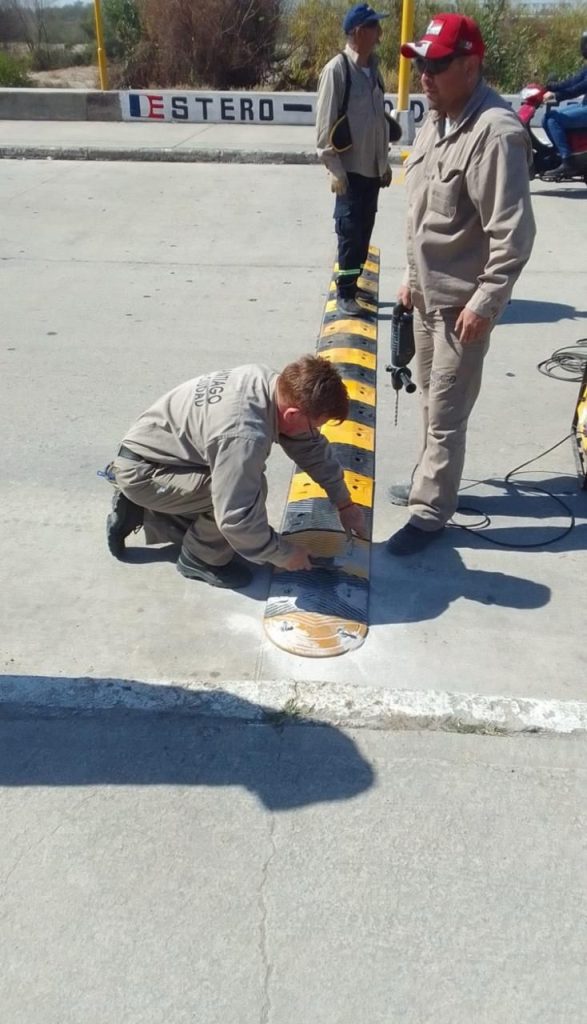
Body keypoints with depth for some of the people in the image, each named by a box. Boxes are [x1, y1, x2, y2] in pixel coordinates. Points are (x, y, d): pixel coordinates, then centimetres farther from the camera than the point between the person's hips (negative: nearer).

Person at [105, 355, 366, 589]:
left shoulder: (272, 384, -10)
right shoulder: (244, 436, -37)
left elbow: (311, 447, 4)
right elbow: (237, 519, -33)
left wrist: (344, 503, 11)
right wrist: (284, 554, -17)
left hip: (156, 451, 9)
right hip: (140, 471, -9)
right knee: (250, 488, -24)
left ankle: (138, 512, 22)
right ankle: (201, 559, -1)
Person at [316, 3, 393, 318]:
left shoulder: (373, 68, 11)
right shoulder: (337, 69, -11)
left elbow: (380, 118, 16)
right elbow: (325, 124, -13)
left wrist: (385, 162, 16)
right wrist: (334, 168, -16)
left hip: (372, 168, 7)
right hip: (350, 169, -7)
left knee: (364, 230, 11)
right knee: (350, 231, -2)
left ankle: (354, 285, 23)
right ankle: (344, 293, 8)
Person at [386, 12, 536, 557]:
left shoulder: (496, 132, -21)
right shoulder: (436, 120, 8)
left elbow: (512, 233, -22)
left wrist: (484, 302, -21)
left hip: (463, 301, -9)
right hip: (428, 292, 9)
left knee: (446, 414, -2)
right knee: (431, 399, 20)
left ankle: (430, 513, 11)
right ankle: (429, 482, 37)